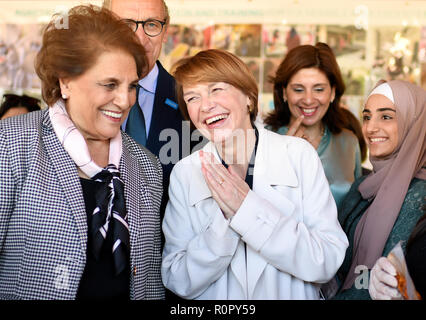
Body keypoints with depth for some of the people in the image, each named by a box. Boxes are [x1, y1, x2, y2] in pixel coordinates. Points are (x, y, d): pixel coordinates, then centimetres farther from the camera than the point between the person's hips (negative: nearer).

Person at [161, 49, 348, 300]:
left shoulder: (298, 154, -6)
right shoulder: (184, 174, -3)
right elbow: (179, 284, -6)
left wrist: (246, 209, -18)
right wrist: (225, 218, -18)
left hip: (294, 295, -1)